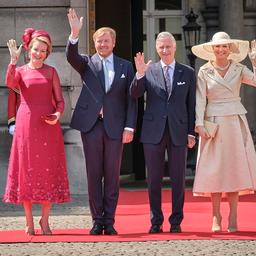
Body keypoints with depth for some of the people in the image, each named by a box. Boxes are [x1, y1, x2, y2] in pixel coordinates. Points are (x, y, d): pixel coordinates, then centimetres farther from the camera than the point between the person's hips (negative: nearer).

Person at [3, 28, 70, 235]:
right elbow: (10, 83, -15)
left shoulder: (51, 72, 10)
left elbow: (60, 100, 7)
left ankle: (45, 220, 5)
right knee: (27, 170, 0)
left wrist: (58, 114, -12)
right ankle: (29, 222, 6)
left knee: (48, 170, -2)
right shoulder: (20, 71, 8)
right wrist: (14, 60, -22)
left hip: (48, 125, 1)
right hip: (26, 124, 0)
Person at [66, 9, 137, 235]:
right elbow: (71, 57, -13)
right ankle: (97, 221, 6)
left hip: (115, 126, 0)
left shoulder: (125, 66, 9)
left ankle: (109, 222, 6)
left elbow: (131, 99, 7)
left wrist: (130, 127, -2)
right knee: (94, 175, 1)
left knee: (112, 175, 2)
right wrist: (75, 34, -30)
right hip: (91, 124, 0)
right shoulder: (87, 63, 9)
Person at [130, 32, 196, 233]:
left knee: (178, 179, 3)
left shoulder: (188, 73, 7)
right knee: (154, 180, 5)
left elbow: (191, 105, 6)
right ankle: (156, 222, 13)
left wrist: (191, 132, 1)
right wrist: (139, 75, -21)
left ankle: (176, 222, 11)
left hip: (178, 132, 0)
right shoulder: (149, 71, 5)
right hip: (154, 132, 0)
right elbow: (135, 95, -5)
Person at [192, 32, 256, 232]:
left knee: (235, 167, -1)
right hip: (214, 123, -1)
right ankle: (216, 217, 5)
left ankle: (233, 218, 3)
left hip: (235, 122, 1)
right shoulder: (205, 72, 2)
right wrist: (200, 124, -10)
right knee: (215, 169, -2)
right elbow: (200, 99, -2)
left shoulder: (239, 69, 5)